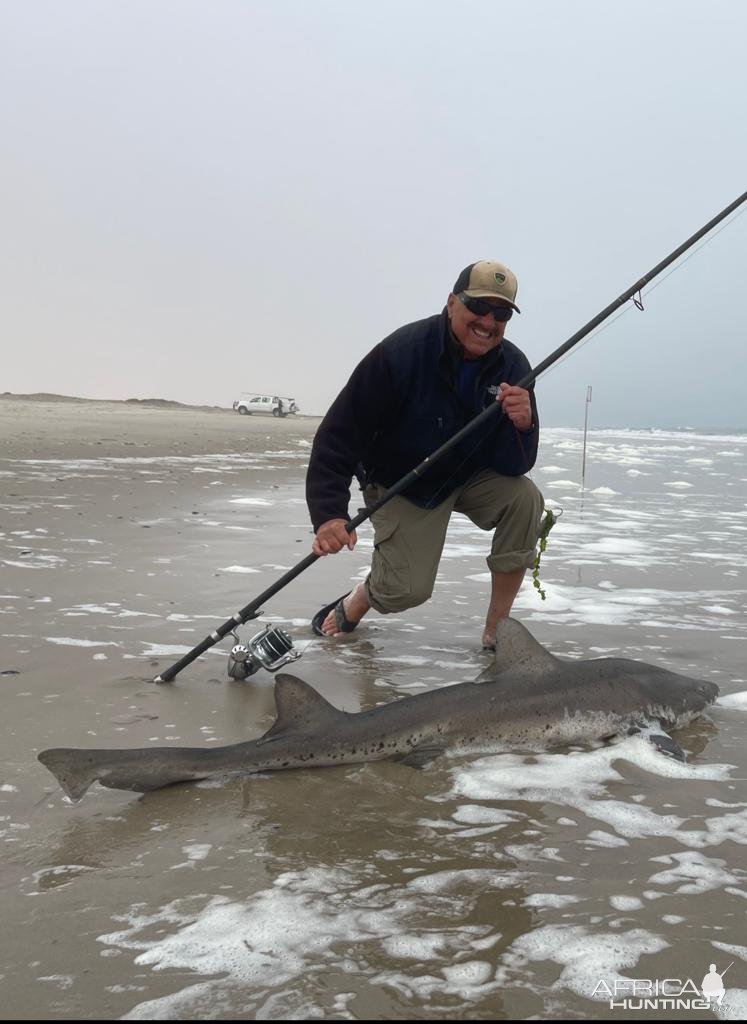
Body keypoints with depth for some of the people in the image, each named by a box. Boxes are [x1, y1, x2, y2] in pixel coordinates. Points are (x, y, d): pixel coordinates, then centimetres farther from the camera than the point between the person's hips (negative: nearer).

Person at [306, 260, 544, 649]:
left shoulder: (513, 366, -15)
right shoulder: (401, 353, -28)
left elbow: (514, 466, -16)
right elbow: (339, 434, -27)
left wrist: (522, 425, -39)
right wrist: (329, 514, -37)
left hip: (471, 477, 4)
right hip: (401, 486, -4)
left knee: (525, 499, -24)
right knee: (407, 589, -15)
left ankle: (496, 630, -10)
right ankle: (350, 608, 24)